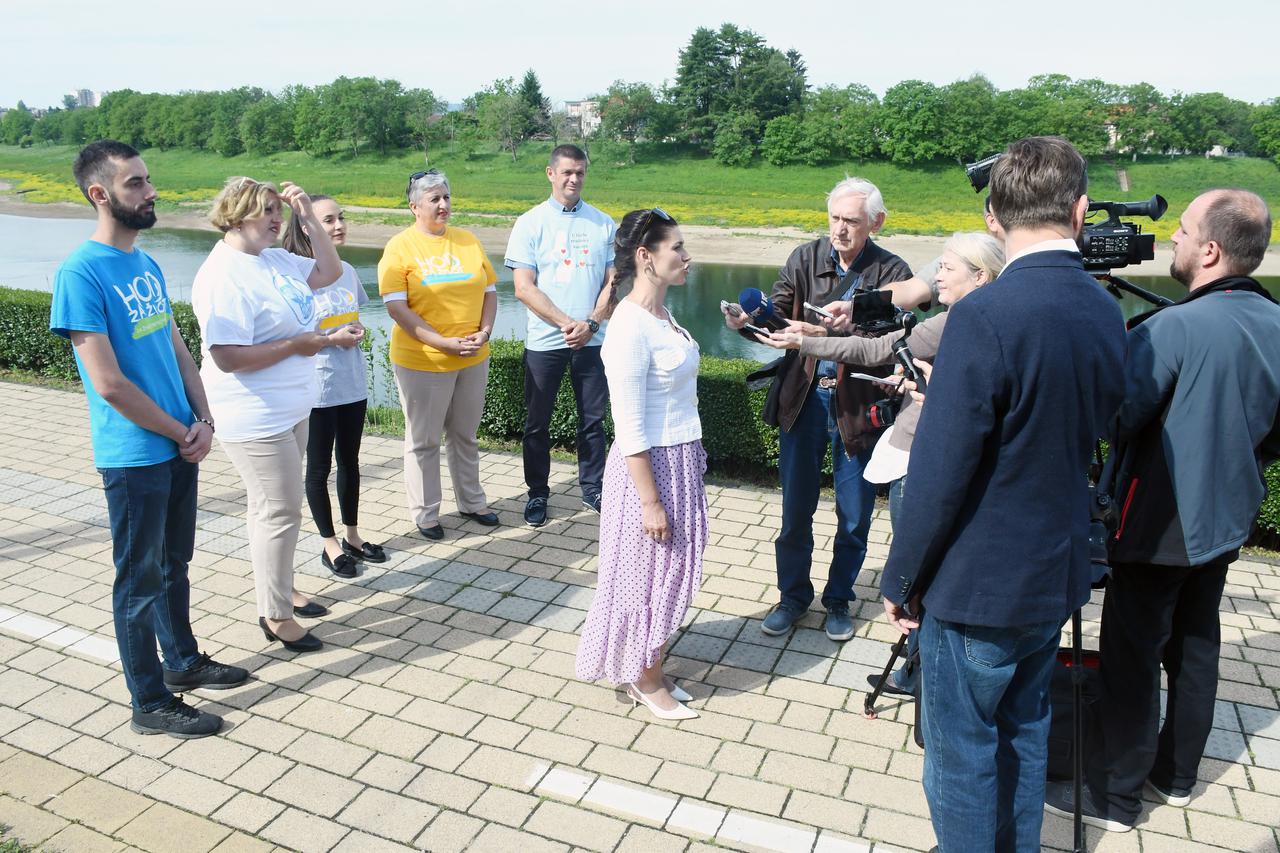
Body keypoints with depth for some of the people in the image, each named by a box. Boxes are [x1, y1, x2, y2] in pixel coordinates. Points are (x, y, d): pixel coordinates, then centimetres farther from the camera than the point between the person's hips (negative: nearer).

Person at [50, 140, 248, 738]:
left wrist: (203, 422, -2)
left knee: (174, 564, 21)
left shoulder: (147, 265, 8)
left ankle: (182, 660, 39)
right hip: (134, 458, -7)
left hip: (180, 447, 7)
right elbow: (109, 384, -20)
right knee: (140, 579, 6)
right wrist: (182, 433, -10)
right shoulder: (81, 272, -17)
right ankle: (150, 703, 21)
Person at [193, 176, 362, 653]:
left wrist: (307, 217, 5)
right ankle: (275, 615, 15)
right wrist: (296, 345, -18)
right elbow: (227, 358, -27)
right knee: (280, 511, -1)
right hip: (256, 419, -9)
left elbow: (329, 272, 16)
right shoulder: (223, 277, -21)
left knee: (275, 506, 21)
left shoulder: (275, 259, 7)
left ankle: (281, 589, 38)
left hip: (290, 409, 9)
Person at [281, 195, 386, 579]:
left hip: (352, 383, 6)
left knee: (350, 460, 17)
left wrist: (358, 329, -4)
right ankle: (330, 545, 23)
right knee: (319, 466, 9)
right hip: (316, 387, -6)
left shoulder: (347, 270, 5)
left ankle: (352, 536, 32)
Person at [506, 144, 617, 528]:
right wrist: (567, 323, -15)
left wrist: (591, 324, -11)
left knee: (593, 419, 10)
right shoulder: (530, 223, -1)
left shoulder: (603, 224, 6)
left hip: (592, 341, 2)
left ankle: (592, 489, 26)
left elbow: (612, 284, 4)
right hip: (544, 341, -2)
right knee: (537, 422, 7)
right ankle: (537, 493, 22)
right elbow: (524, 288, -7)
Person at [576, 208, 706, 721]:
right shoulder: (631, 328, -22)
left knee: (669, 573, 18)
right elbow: (630, 431, -22)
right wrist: (651, 501, -19)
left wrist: (690, 461, 18)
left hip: (681, 460, 9)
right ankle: (646, 683, 27)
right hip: (650, 467, -9)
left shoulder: (661, 314, 6)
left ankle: (649, 671, 35)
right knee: (649, 574, 7)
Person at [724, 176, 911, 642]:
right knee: (795, 510, 12)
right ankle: (793, 595, 33)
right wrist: (748, 321, -25)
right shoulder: (805, 258, 0)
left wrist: (832, 337, -34)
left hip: (857, 406, -2)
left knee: (854, 516, 11)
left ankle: (838, 599, 34)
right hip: (804, 398, 2)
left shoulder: (891, 272, -8)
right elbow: (777, 316, -3)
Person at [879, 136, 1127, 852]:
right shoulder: (1107, 312, 0)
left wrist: (902, 579, -10)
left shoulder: (985, 316, -23)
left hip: (979, 584, -7)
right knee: (1025, 734, 24)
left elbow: (940, 472, -21)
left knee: (961, 760, 10)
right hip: (1058, 575, 8)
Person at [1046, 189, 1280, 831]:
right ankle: (1176, 774, 35)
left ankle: (1114, 797, 15)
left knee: (1132, 658, 3)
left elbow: (1112, 421, -17)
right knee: (1195, 646, 19)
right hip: (1226, 521, 8)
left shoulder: (1171, 329, -22)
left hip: (1159, 526, -7)